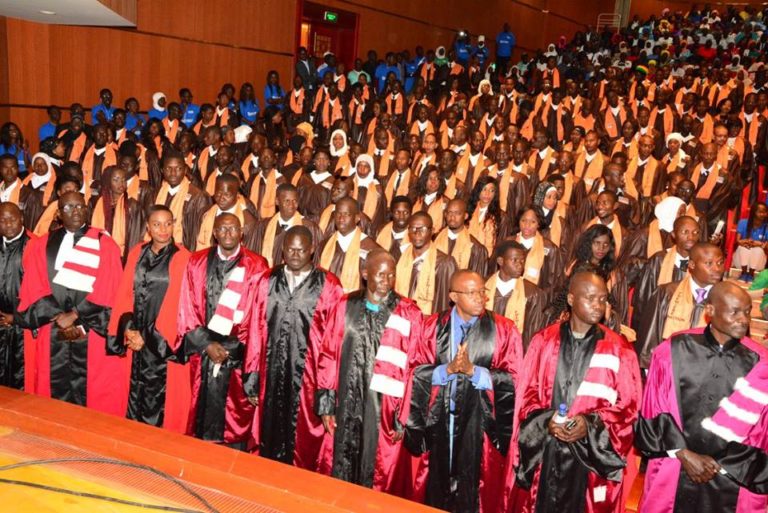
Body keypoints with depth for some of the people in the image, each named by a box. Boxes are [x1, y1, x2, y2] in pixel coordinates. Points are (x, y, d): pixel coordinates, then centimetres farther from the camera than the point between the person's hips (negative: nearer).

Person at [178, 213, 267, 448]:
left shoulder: (256, 266, -2)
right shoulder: (197, 262, 6)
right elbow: (188, 308, 3)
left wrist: (230, 347, -9)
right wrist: (206, 344, -7)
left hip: (238, 354, -2)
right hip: (203, 350, 2)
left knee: (236, 417, 4)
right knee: (203, 410, 9)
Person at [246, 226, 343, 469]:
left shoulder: (328, 286, -5)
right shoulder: (268, 282, 5)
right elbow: (257, 331, 5)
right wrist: (252, 378, 4)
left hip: (307, 376, -3)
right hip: (272, 373, 3)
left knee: (303, 442, 6)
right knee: (269, 434, 13)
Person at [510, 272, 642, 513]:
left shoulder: (619, 350, 0)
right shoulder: (544, 340, 3)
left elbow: (629, 405, -1)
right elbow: (526, 393, 5)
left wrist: (592, 424, -15)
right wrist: (545, 420, -13)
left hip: (591, 457, -1)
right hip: (542, 454, 1)